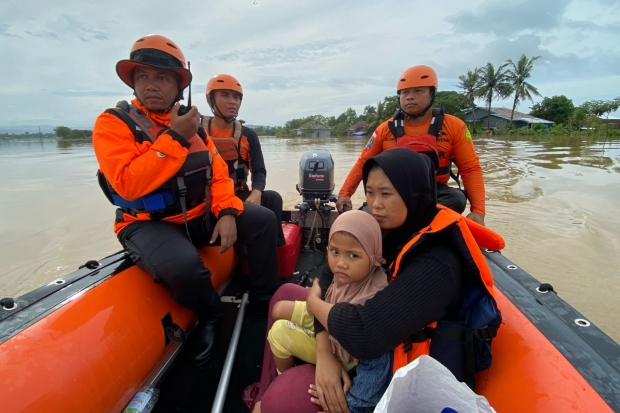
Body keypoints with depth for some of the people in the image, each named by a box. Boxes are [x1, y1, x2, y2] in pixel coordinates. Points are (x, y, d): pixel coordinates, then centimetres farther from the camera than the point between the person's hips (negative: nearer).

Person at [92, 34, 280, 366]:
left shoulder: (192, 123, 7)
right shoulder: (114, 123, -10)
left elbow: (218, 173, 2)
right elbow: (129, 185, -25)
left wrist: (227, 212, -14)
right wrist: (174, 138, -25)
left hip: (200, 215, 6)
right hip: (149, 224, -5)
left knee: (263, 220, -3)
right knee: (183, 266, -37)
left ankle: (265, 302, 12)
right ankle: (210, 315, 0)